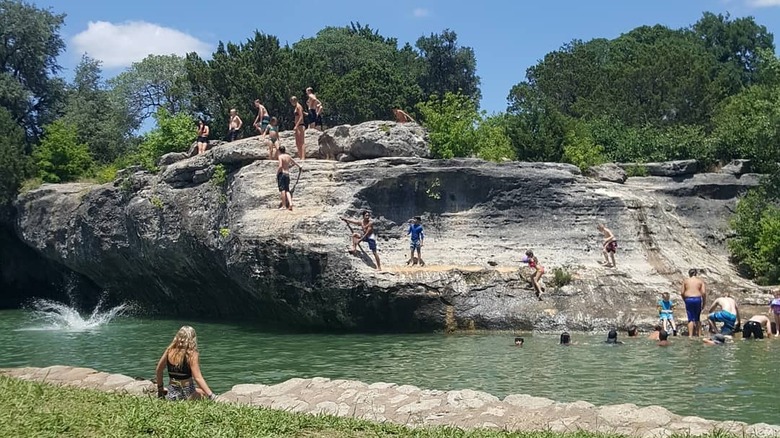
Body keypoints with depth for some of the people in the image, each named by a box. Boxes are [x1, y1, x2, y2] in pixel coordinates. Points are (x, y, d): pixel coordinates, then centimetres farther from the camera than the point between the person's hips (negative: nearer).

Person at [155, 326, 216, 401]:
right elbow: (198, 378, -17)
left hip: (171, 395, 5)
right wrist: (211, 395, -14)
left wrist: (160, 389, 23)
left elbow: (158, 371, 11)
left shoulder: (169, 351, 1)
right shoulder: (192, 355, -14)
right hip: (186, 394, -5)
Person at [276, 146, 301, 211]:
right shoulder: (288, 156, 12)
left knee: (282, 190, -7)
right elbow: (294, 162, 29)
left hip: (281, 174, -6)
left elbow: (280, 166, -20)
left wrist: (277, 173, -8)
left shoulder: (280, 157, -7)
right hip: (287, 174, 6)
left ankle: (284, 205, -10)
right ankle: (290, 203, -7)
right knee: (287, 190, 8)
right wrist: (300, 167, 46)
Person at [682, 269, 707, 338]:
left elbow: (682, 293, 2)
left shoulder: (685, 281, 7)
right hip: (698, 299, 1)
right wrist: (704, 302, 6)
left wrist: (684, 300, 16)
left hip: (688, 299, -1)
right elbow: (704, 292, -2)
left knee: (690, 319, 0)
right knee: (697, 318, 16)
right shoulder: (700, 281, 7)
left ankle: (690, 335, -10)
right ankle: (699, 334, 16)